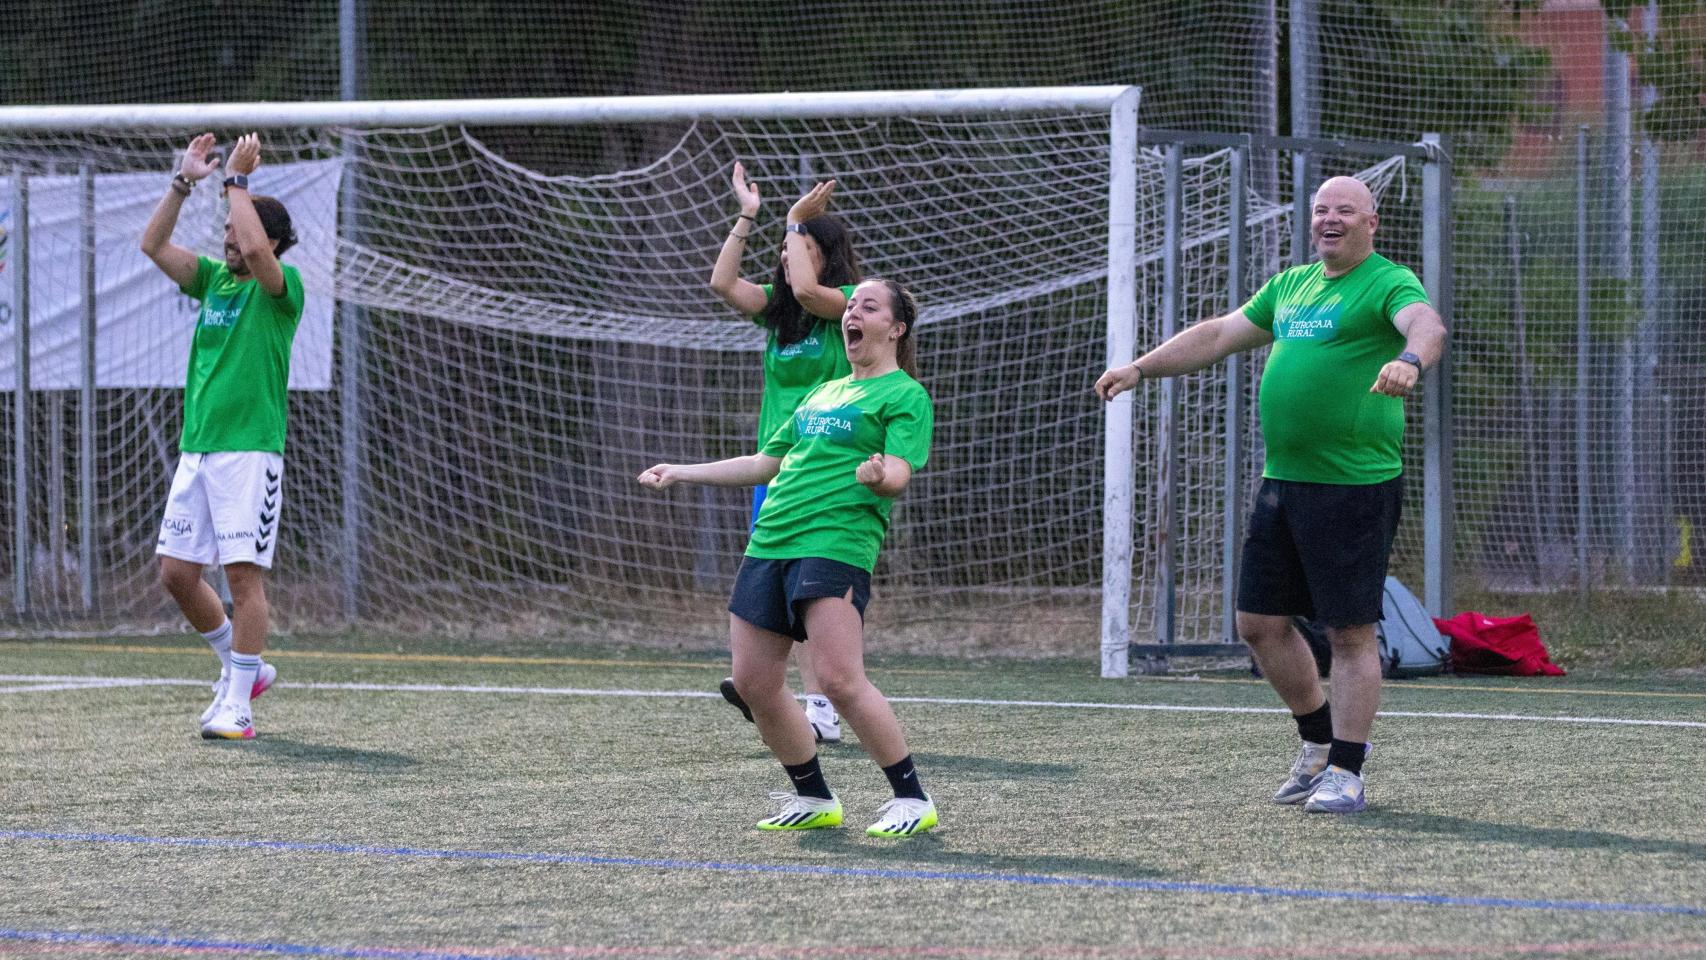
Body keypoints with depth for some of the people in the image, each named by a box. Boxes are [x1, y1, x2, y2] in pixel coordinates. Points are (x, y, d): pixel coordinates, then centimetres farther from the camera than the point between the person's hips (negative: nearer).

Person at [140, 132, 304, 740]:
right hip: (196, 450, 7)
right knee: (176, 571, 7)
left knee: (244, 573, -9)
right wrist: (184, 182, 2)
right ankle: (240, 666, 25)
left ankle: (236, 706, -7)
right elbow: (153, 244, 10)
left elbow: (256, 248, -25)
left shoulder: (281, 288, -4)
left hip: (250, 451, -7)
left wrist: (237, 180, -14)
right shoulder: (213, 280, 15)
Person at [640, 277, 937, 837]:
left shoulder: (905, 396, 2)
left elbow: (899, 475, -12)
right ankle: (813, 800, 17)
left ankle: (912, 801, -9)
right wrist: (682, 474, 34)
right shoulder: (825, 394, 25)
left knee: (840, 680, -20)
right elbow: (767, 463, 33)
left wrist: (880, 475, -36)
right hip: (769, 542, 8)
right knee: (754, 683, 3)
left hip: (836, 544, -8)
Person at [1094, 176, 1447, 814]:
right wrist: (1141, 368, 22)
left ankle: (1345, 772, 4)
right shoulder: (1291, 286, 18)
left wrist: (1410, 360, -50)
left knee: (1351, 632, -4)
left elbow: (1427, 324, -27)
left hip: (1356, 486, -8)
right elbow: (1219, 335, 26)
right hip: (1282, 481, 8)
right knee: (1260, 622, 11)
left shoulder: (1387, 284, -7)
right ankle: (1319, 739, 29)